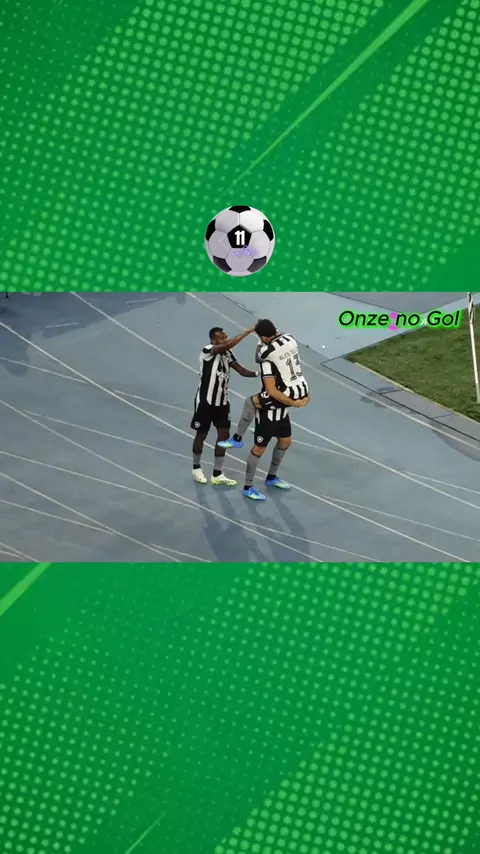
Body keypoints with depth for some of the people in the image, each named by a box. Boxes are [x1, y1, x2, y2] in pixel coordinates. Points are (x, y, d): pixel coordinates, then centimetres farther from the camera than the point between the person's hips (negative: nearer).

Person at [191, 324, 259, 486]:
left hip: (222, 401, 6)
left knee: (224, 435, 4)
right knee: (201, 435, 10)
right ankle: (196, 468, 32)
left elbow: (242, 371, -1)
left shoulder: (227, 354, -1)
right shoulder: (207, 351, -23)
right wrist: (248, 331, -40)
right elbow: (228, 345, -40)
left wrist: (260, 372, -20)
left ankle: (217, 475, 13)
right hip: (205, 401, -6)